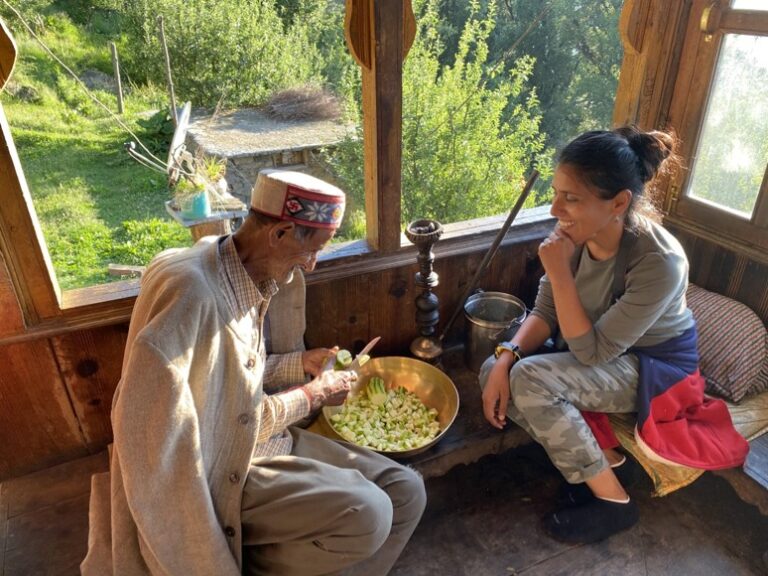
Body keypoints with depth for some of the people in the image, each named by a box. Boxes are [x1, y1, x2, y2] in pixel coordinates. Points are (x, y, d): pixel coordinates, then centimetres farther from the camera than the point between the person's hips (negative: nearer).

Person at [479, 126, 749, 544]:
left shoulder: (659, 262, -33)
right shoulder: (576, 234, -17)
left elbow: (591, 352, -27)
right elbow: (545, 312, -6)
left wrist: (559, 272, -34)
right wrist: (505, 358, -23)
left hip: (655, 365, -6)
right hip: (601, 347, 6)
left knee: (531, 380, -29)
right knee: (495, 371, -13)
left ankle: (613, 501, -6)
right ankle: (602, 456, 2)